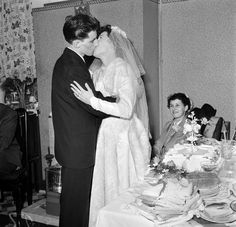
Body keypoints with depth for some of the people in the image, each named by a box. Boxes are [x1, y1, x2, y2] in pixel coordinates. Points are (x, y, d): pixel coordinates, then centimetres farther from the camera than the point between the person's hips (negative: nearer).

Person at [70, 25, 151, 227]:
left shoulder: (123, 68, -11)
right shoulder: (98, 72, 12)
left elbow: (126, 110, -21)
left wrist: (92, 101, -22)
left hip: (121, 140, -7)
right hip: (104, 137, 7)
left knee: (122, 189, 4)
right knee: (103, 186, 13)